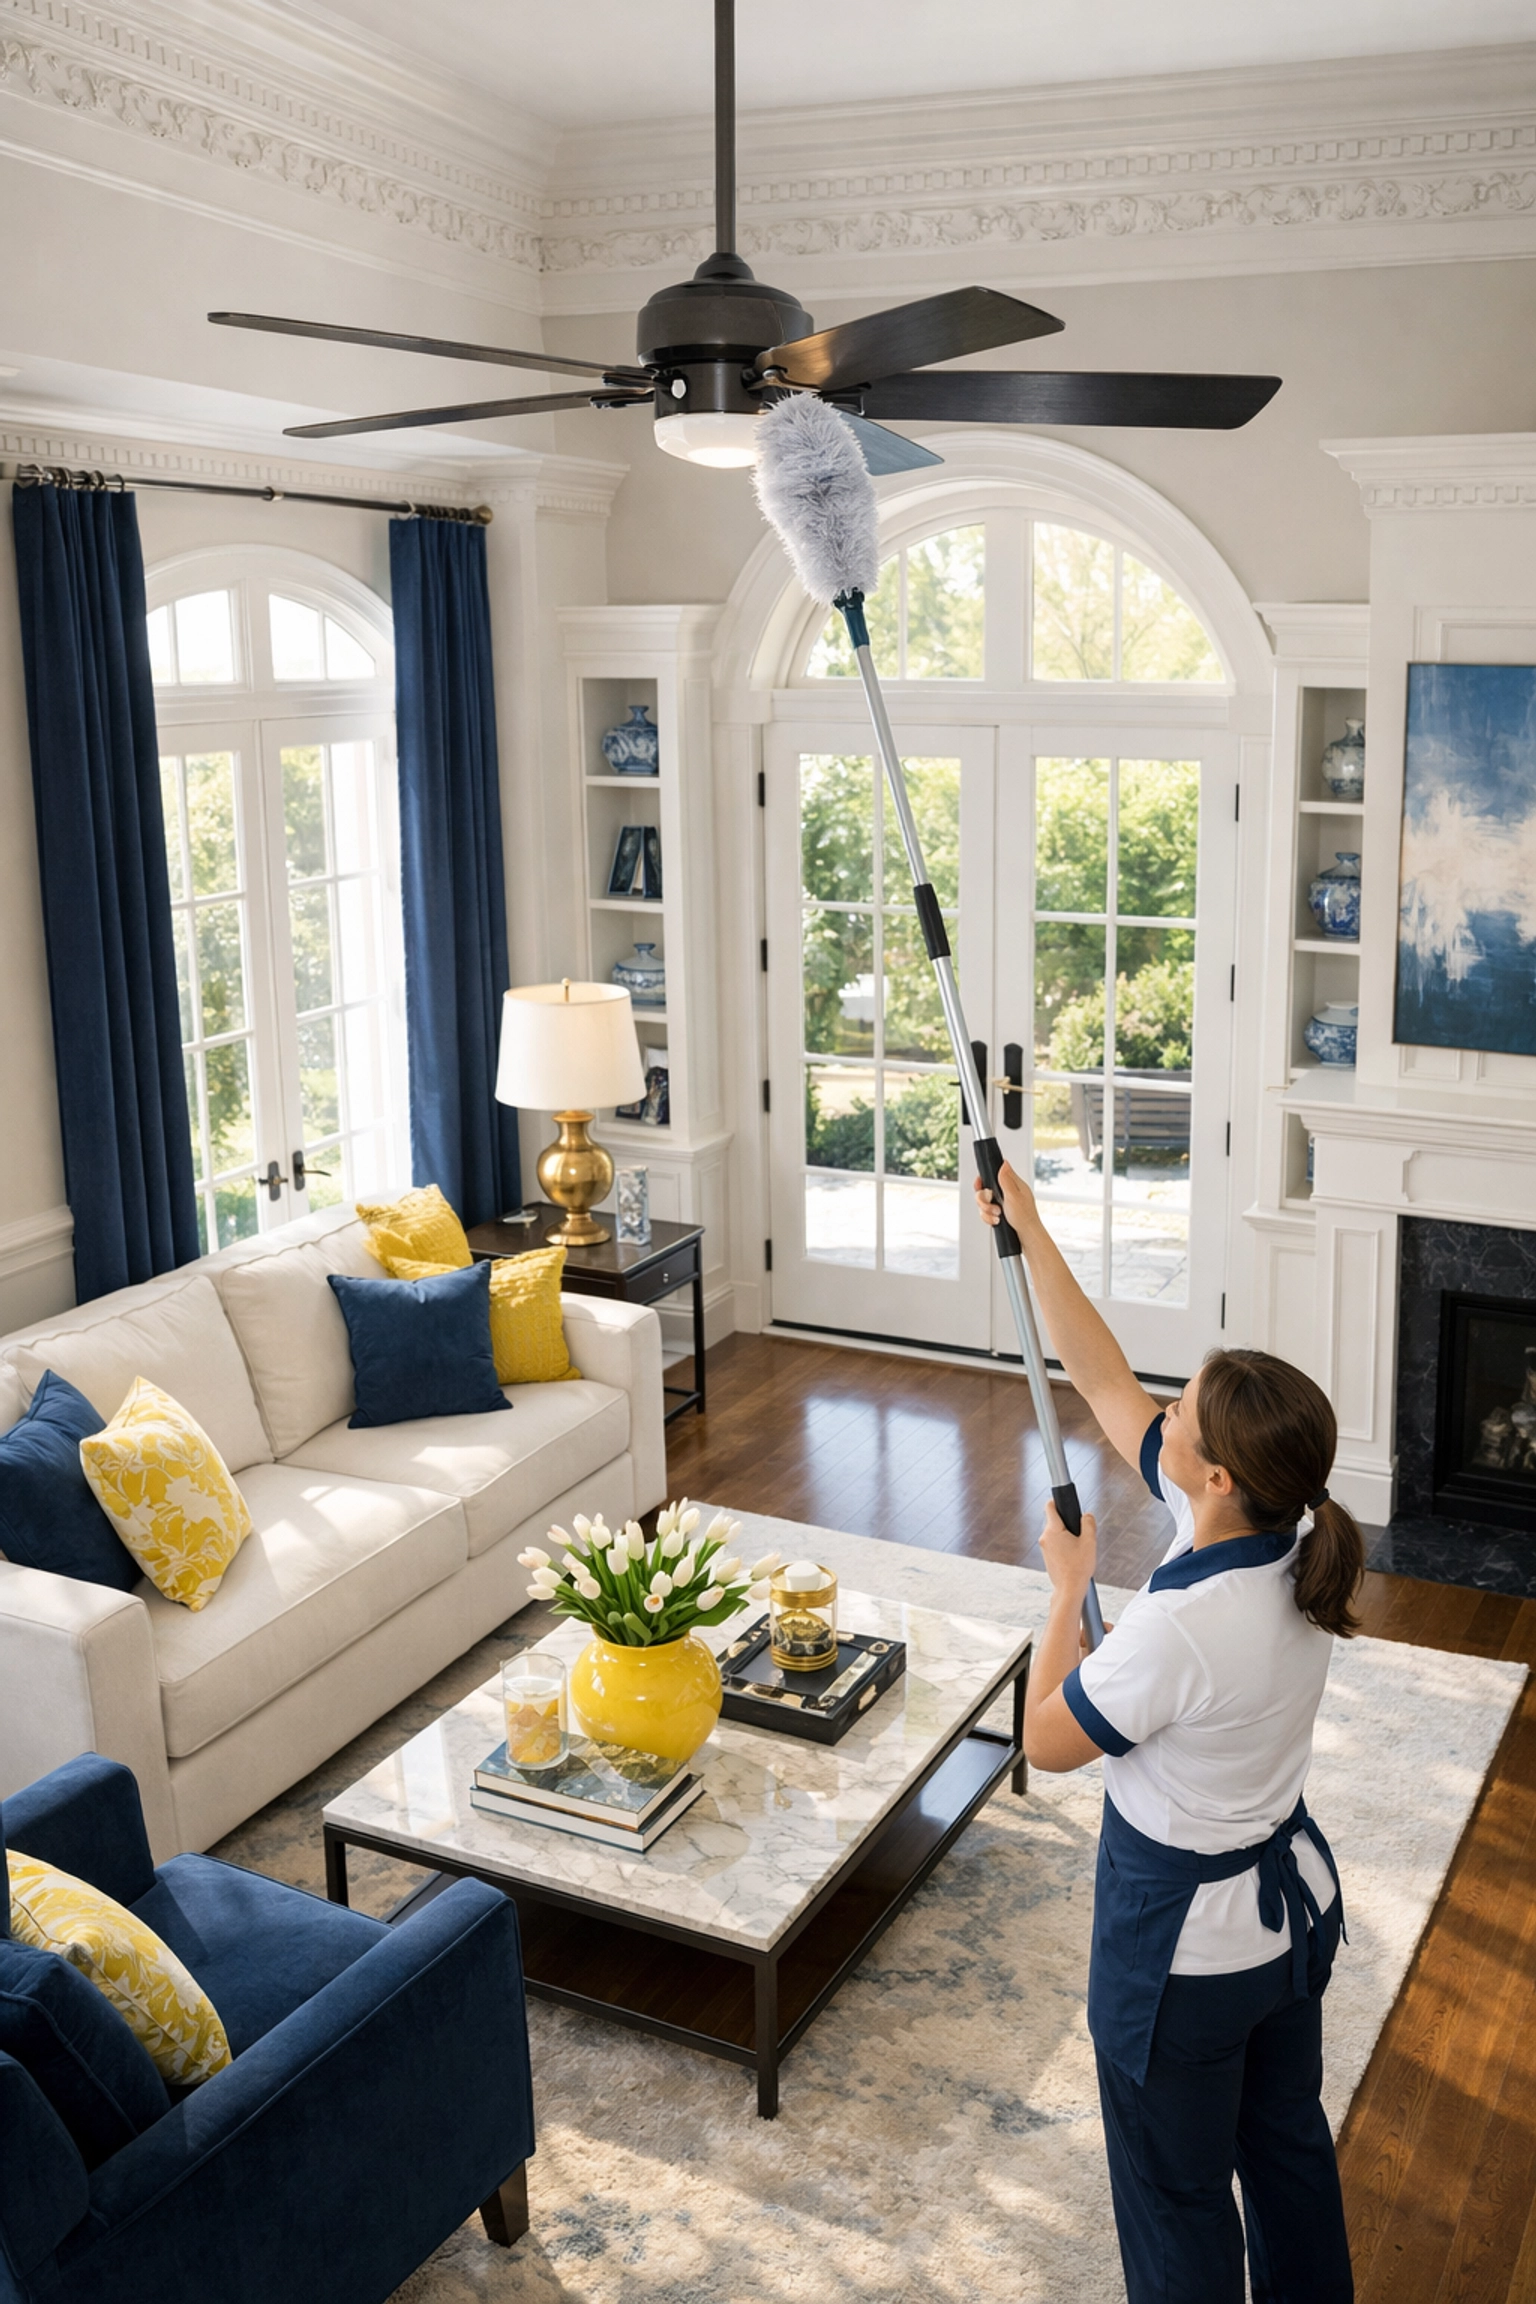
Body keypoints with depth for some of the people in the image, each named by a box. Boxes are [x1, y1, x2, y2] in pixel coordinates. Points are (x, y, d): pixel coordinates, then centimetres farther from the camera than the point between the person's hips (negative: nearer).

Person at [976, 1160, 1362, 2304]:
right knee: (1288, 2135, 30)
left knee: (1177, 2188, 18)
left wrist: (1068, 1586, -9)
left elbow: (1047, 1742, -18)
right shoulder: (1290, 1544, -14)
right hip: (1296, 1897, 8)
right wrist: (1031, 1231, -5)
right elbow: (1106, 1383, -6)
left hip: (1183, 1937, -8)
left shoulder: (1176, 1631, -37)